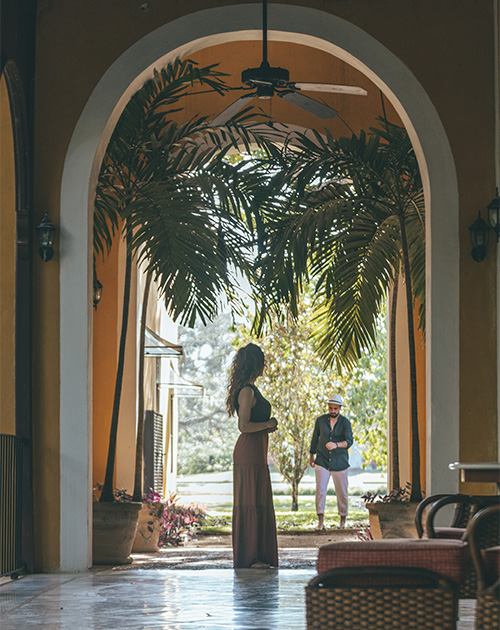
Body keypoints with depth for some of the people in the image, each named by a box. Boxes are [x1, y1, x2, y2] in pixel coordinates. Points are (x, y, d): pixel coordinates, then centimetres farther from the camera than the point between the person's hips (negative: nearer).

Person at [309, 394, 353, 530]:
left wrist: (336, 445, -34)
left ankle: (343, 519, 26)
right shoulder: (320, 420, 2)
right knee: (320, 490, -13)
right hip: (322, 461, 1)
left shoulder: (345, 423, -4)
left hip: (339, 463, -1)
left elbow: (349, 441, -16)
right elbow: (315, 437, 15)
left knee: (341, 492, 6)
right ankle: (320, 521, -13)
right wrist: (311, 455, 21)